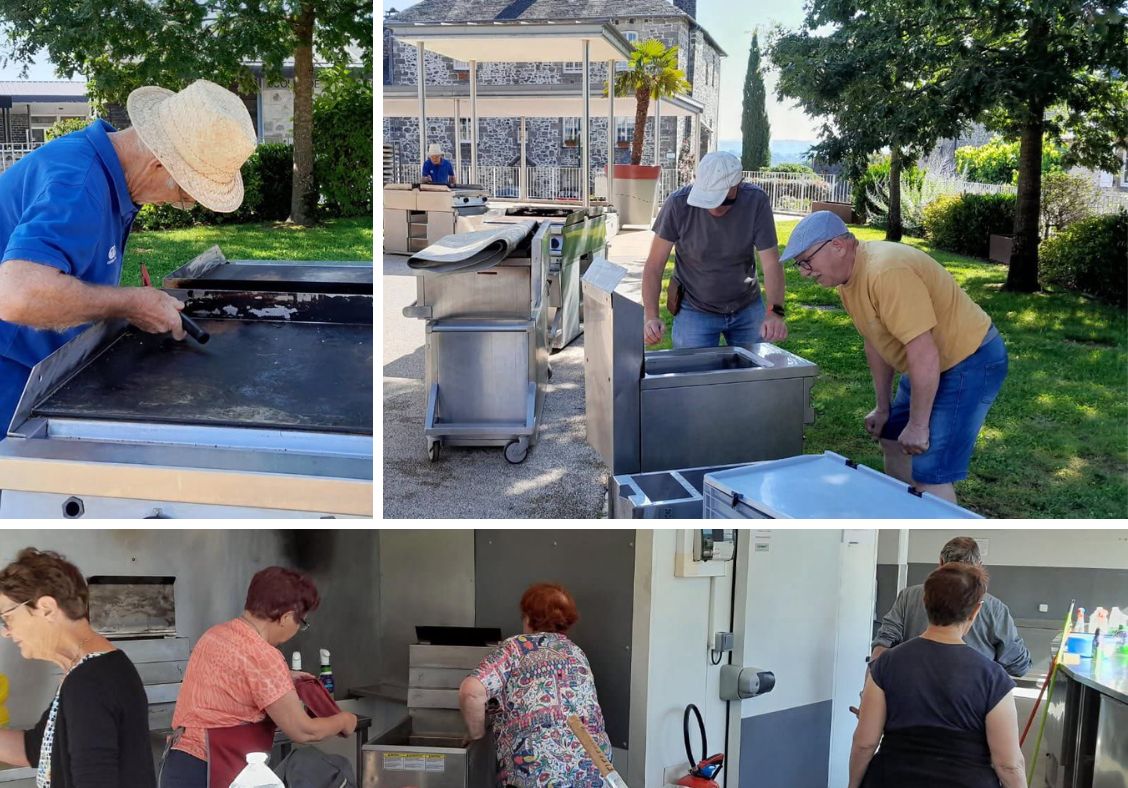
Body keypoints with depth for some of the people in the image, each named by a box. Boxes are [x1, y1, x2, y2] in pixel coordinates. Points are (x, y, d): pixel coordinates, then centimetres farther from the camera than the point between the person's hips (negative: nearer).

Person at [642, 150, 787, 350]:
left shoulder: (757, 201, -17)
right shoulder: (678, 204, -20)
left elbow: (771, 263, -18)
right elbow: (654, 265, -16)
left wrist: (774, 312, -34)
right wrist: (651, 317, -28)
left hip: (748, 308, 2)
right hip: (695, 311, -2)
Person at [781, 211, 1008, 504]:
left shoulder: (886, 273, -30)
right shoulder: (848, 275, 1)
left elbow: (924, 354, -30)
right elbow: (875, 341, 12)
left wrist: (918, 424, -22)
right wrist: (883, 407, 16)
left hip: (970, 361, -10)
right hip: (931, 365, 10)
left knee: (930, 475, -13)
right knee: (894, 442, 20)